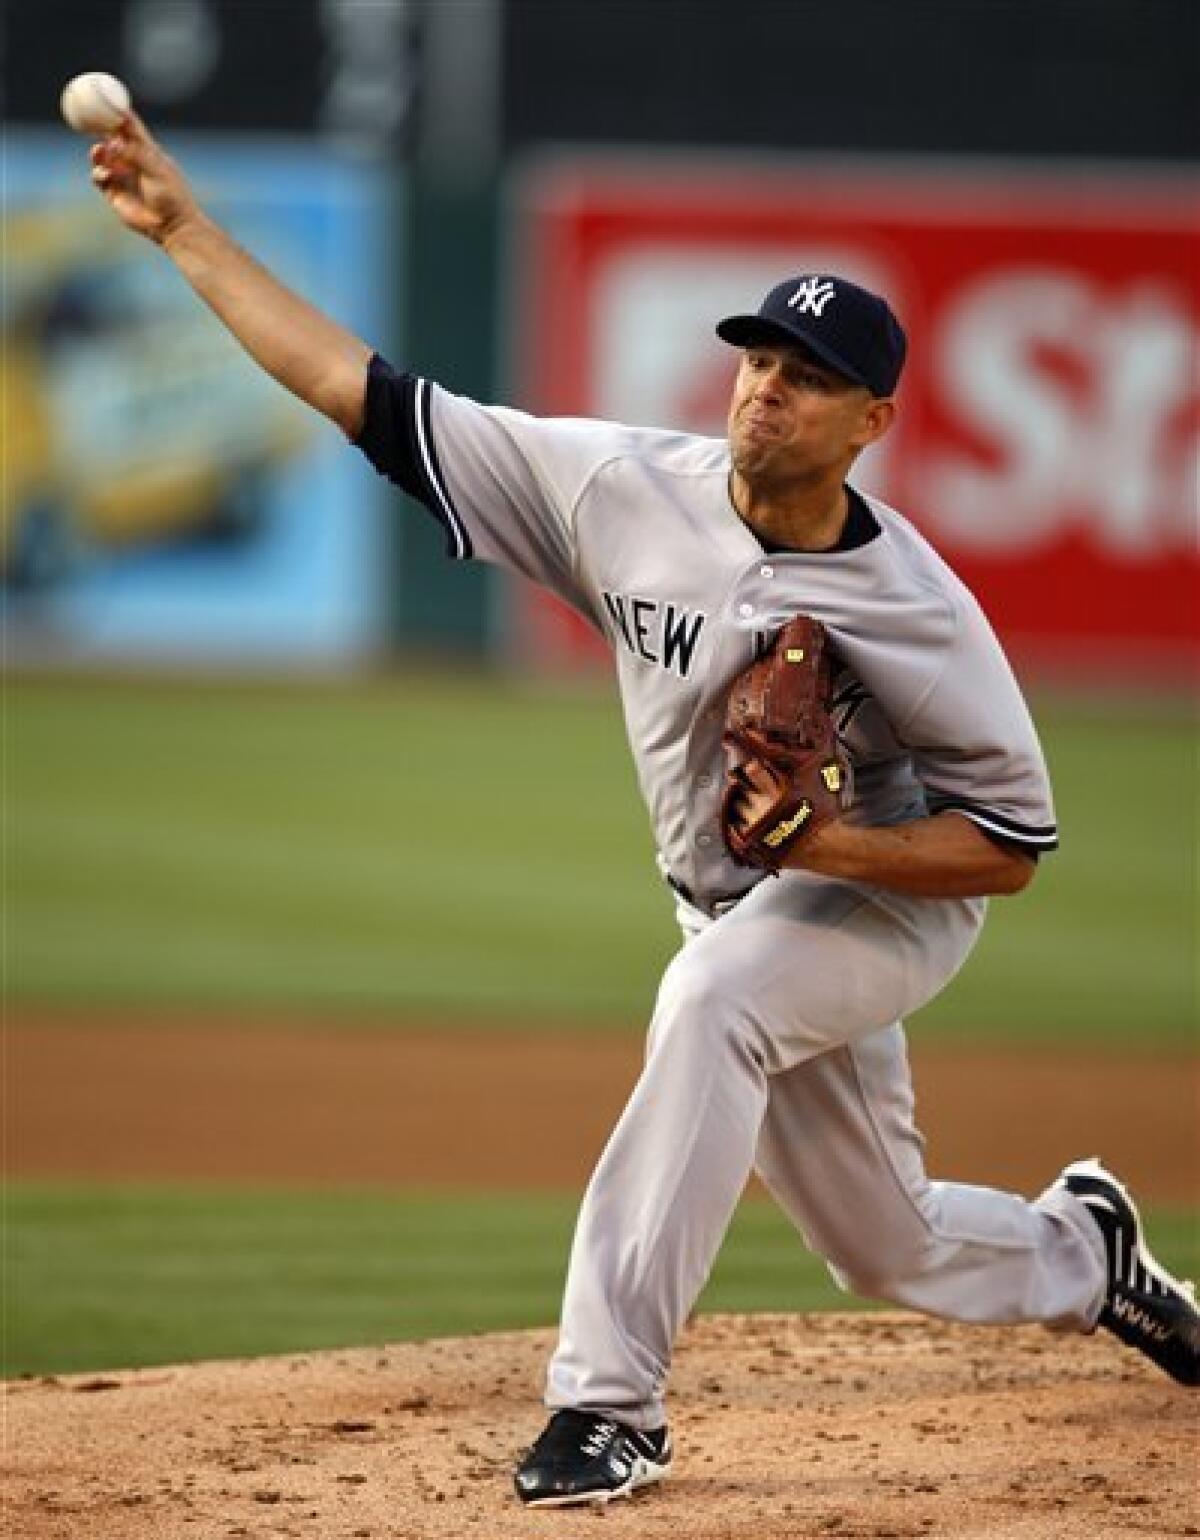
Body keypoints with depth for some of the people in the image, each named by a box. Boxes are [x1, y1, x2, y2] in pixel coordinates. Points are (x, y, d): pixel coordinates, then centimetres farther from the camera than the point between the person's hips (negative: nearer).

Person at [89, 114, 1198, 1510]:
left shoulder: (913, 608, -26)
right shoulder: (627, 491, -16)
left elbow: (1012, 845, -18)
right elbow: (366, 395, -17)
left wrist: (827, 847, -33)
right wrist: (184, 230, -23)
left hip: (889, 898, -5)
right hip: (740, 919, 5)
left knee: (715, 995, -37)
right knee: (889, 1250, 16)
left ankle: (610, 1397, -37)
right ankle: (1083, 1253, 52)